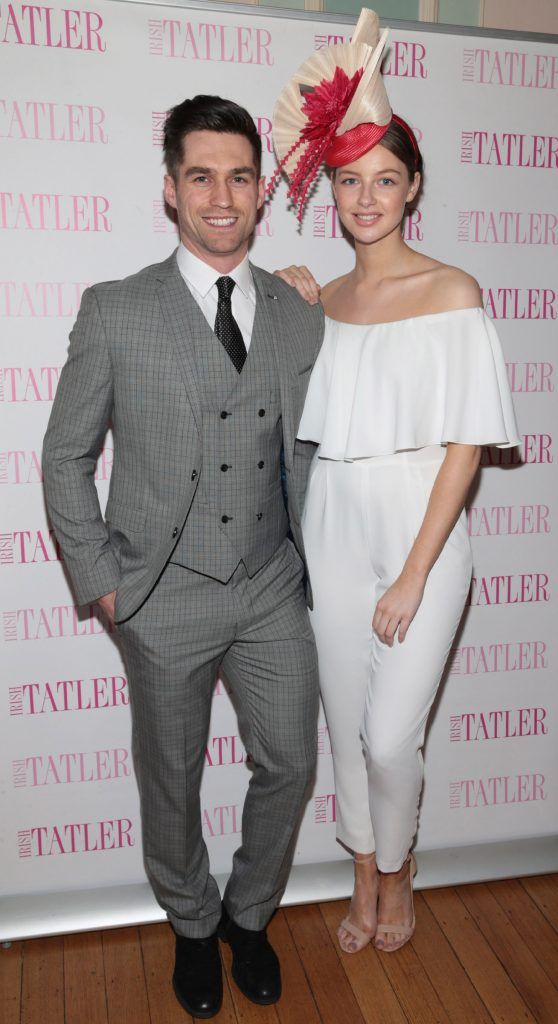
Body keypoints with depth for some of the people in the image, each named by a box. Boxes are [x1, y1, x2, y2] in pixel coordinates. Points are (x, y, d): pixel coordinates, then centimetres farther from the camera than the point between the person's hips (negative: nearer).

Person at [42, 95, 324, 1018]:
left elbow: (302, 454, 10)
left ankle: (250, 914, 42)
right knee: (171, 780, 15)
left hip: (273, 590, 3)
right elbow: (66, 456, -2)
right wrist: (100, 580, -6)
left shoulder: (301, 319, 3)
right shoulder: (115, 312, -7)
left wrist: (319, 559, 8)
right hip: (166, 597, -2)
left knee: (290, 764, 13)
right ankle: (193, 925, 44)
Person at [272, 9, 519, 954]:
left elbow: (464, 443, -11)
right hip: (332, 526, 5)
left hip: (420, 529, -4)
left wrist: (413, 575, -14)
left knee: (391, 735, 0)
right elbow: (312, 421, 11)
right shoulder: (320, 297, 7)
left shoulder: (451, 291, -7)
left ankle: (397, 869, 33)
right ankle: (365, 873, 39)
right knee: (345, 722, 13)